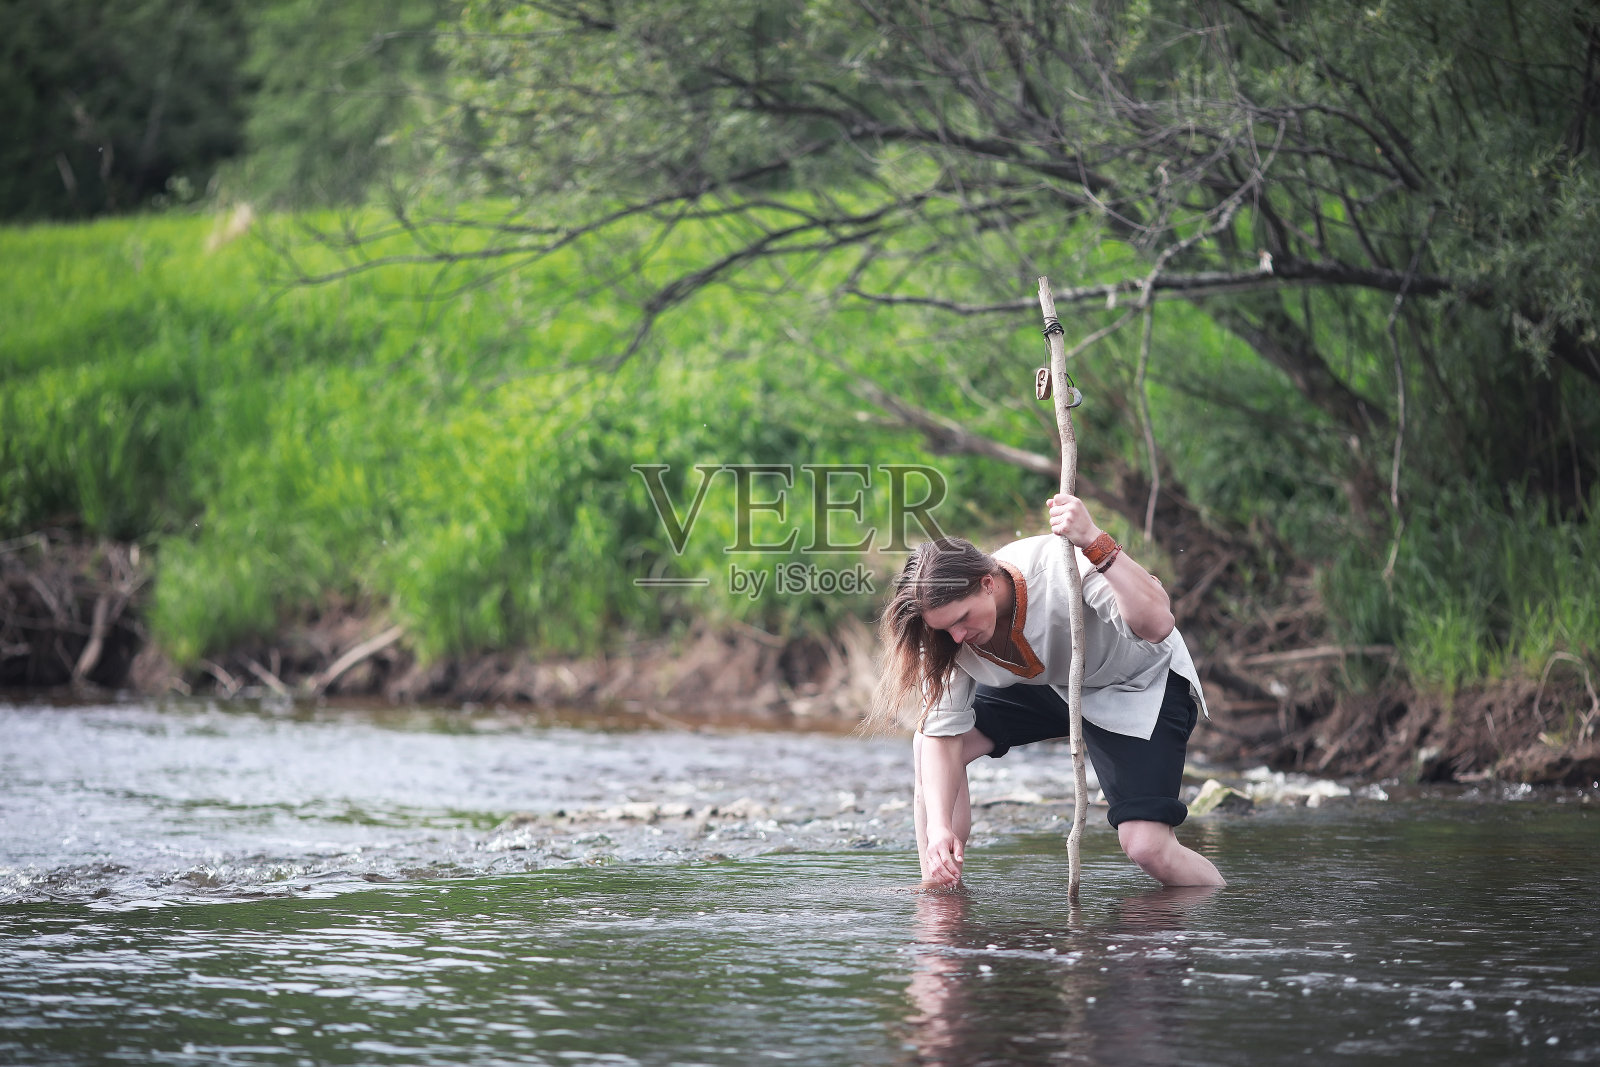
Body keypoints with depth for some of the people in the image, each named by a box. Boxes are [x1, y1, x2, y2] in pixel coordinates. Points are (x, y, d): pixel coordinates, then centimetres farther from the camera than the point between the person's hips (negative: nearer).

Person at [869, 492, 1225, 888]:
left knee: (1146, 846, -22)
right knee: (928, 746, -7)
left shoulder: (1061, 567, -37)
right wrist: (938, 827, -26)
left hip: (1140, 681, -6)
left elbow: (1156, 624, -51)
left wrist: (1095, 543, -59)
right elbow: (943, 731, -15)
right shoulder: (949, 613, -18)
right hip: (1049, 684, 6)